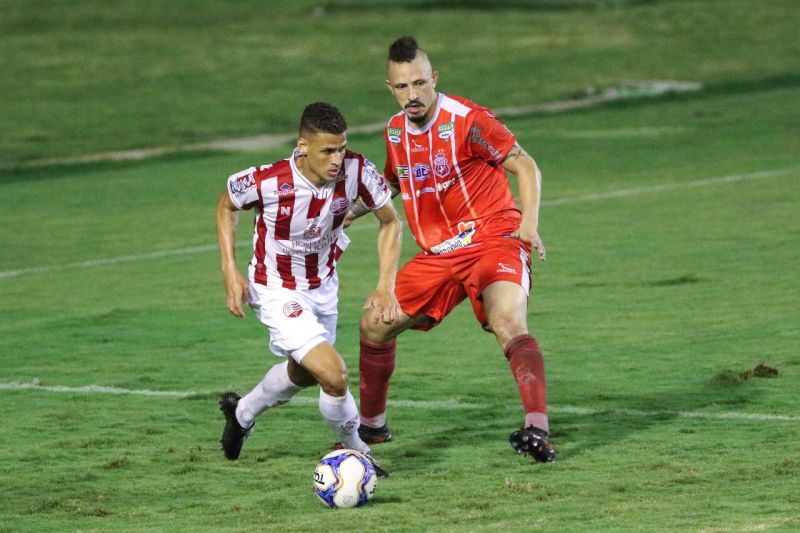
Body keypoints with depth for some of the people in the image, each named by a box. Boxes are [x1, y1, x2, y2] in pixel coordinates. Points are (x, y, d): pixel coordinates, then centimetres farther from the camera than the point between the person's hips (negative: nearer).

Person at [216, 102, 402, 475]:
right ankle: (357, 454, 5)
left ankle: (242, 412, 57)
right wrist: (230, 272, -13)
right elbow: (226, 205, -7)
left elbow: (390, 221, -5)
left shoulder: (357, 171, -23)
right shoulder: (268, 182, -31)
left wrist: (386, 287, -14)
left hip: (324, 286, 6)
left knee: (304, 373, 28)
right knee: (334, 376, -21)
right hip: (278, 291, -6)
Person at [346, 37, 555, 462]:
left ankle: (538, 430, -41)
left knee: (508, 322, -32)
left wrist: (529, 223, -21)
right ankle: (371, 425, 28)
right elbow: (394, 182, 28)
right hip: (439, 253, 7)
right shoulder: (395, 131, 6)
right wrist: (353, 210, 13)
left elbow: (525, 167, -7)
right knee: (373, 326, 8)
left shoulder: (466, 119, -14)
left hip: (493, 240, -7)